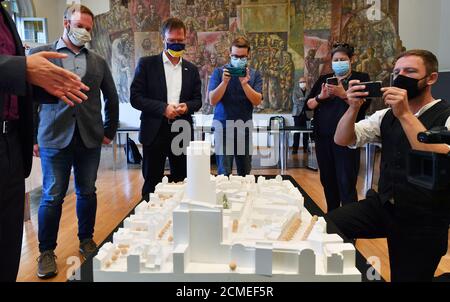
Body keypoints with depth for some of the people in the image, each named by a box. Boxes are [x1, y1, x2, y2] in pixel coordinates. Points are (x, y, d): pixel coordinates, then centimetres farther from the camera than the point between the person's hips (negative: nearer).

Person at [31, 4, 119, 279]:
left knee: (88, 193, 10)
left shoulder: (99, 62, 11)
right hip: (55, 138, -2)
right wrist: (31, 136, -4)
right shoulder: (40, 54, 3)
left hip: (90, 139, 3)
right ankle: (47, 251, 16)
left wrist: (110, 131, 14)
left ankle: (86, 240, 27)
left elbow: (112, 98, 18)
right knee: (53, 197, 2)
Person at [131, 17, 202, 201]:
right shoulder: (147, 64, 0)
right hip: (155, 132, -3)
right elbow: (135, 97, -5)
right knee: (152, 184, 5)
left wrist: (187, 106, -10)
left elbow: (197, 100, 13)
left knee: (181, 182, 9)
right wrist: (163, 108, -17)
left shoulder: (191, 69, 11)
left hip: (182, 132, 3)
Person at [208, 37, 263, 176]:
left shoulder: (254, 74, 4)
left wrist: (245, 84, -18)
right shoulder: (219, 72, 0)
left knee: (245, 171, 10)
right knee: (224, 172, -3)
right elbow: (212, 101, -6)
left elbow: (257, 101, -5)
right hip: (223, 125, -2)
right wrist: (224, 82, -19)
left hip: (244, 126, 2)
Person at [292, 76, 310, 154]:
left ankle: (306, 148, 8)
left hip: (306, 114, 2)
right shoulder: (295, 91, 7)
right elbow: (295, 101, -7)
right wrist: (305, 101, -7)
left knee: (306, 132, 1)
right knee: (297, 132, -4)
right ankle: (295, 148, -2)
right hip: (298, 113, -2)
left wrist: (302, 99, -10)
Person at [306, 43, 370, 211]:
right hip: (323, 137, 5)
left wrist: (343, 94, -23)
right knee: (327, 180, 11)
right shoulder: (323, 80, 16)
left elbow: (363, 104, -10)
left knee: (346, 183, -8)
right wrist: (321, 96, -10)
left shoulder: (361, 78, 5)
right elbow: (309, 104, 10)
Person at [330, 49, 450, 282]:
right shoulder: (387, 115, 7)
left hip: (423, 220, -4)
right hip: (382, 206, 5)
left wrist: (405, 114, -30)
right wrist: (353, 107, -17)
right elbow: (342, 140, 0)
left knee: (407, 277, 5)